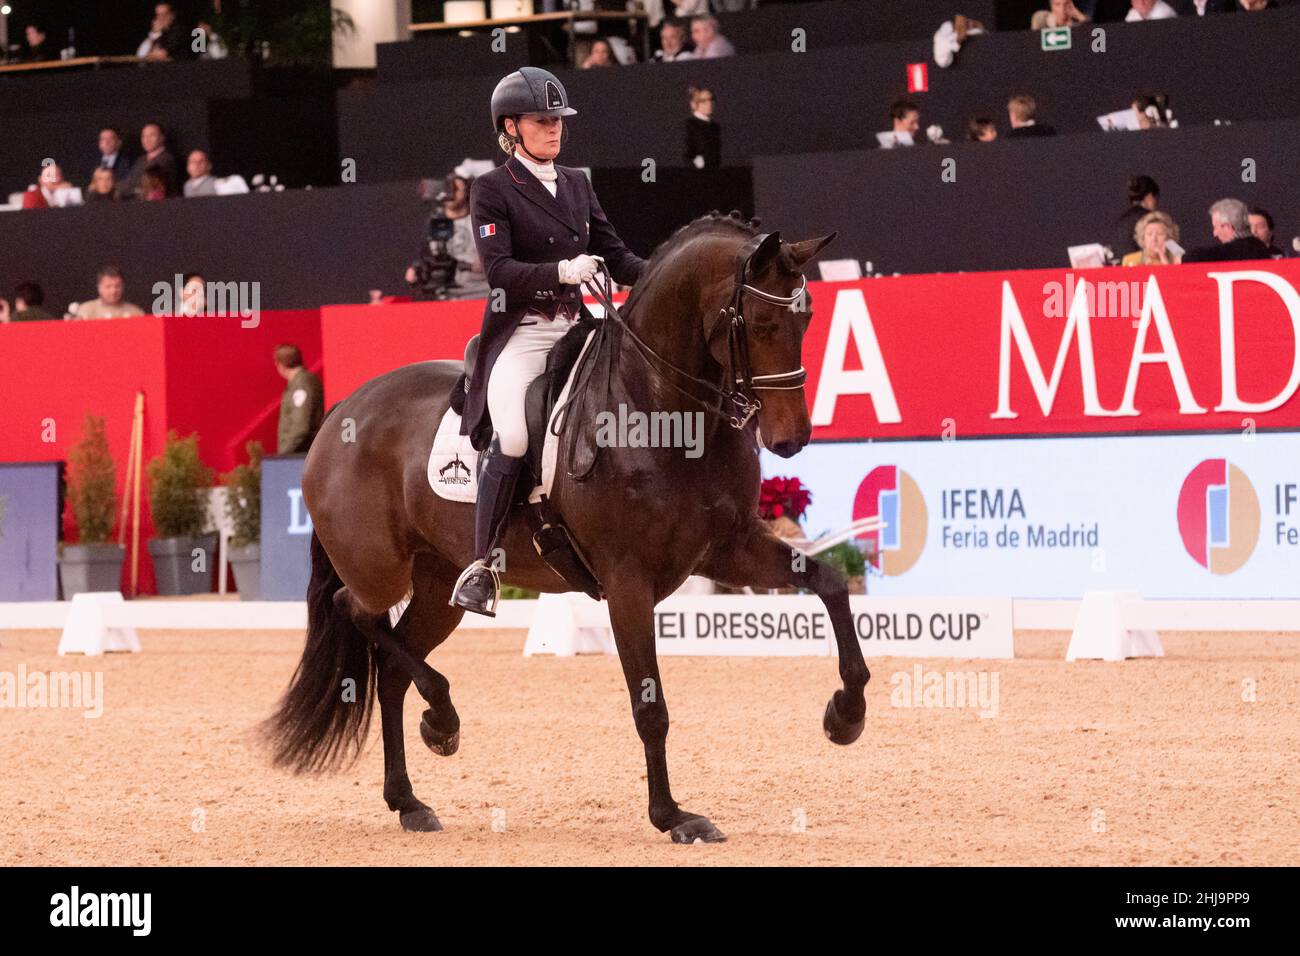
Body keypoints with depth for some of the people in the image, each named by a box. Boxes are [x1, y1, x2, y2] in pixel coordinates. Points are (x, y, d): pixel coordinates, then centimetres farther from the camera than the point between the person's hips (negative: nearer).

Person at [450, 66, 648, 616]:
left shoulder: (576, 185, 16)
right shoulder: (493, 190, -1)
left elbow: (614, 256, 14)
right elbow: (499, 271, -13)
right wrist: (561, 270, -28)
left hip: (575, 327, 6)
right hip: (519, 331, -6)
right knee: (513, 437, -24)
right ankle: (481, 567, -16)